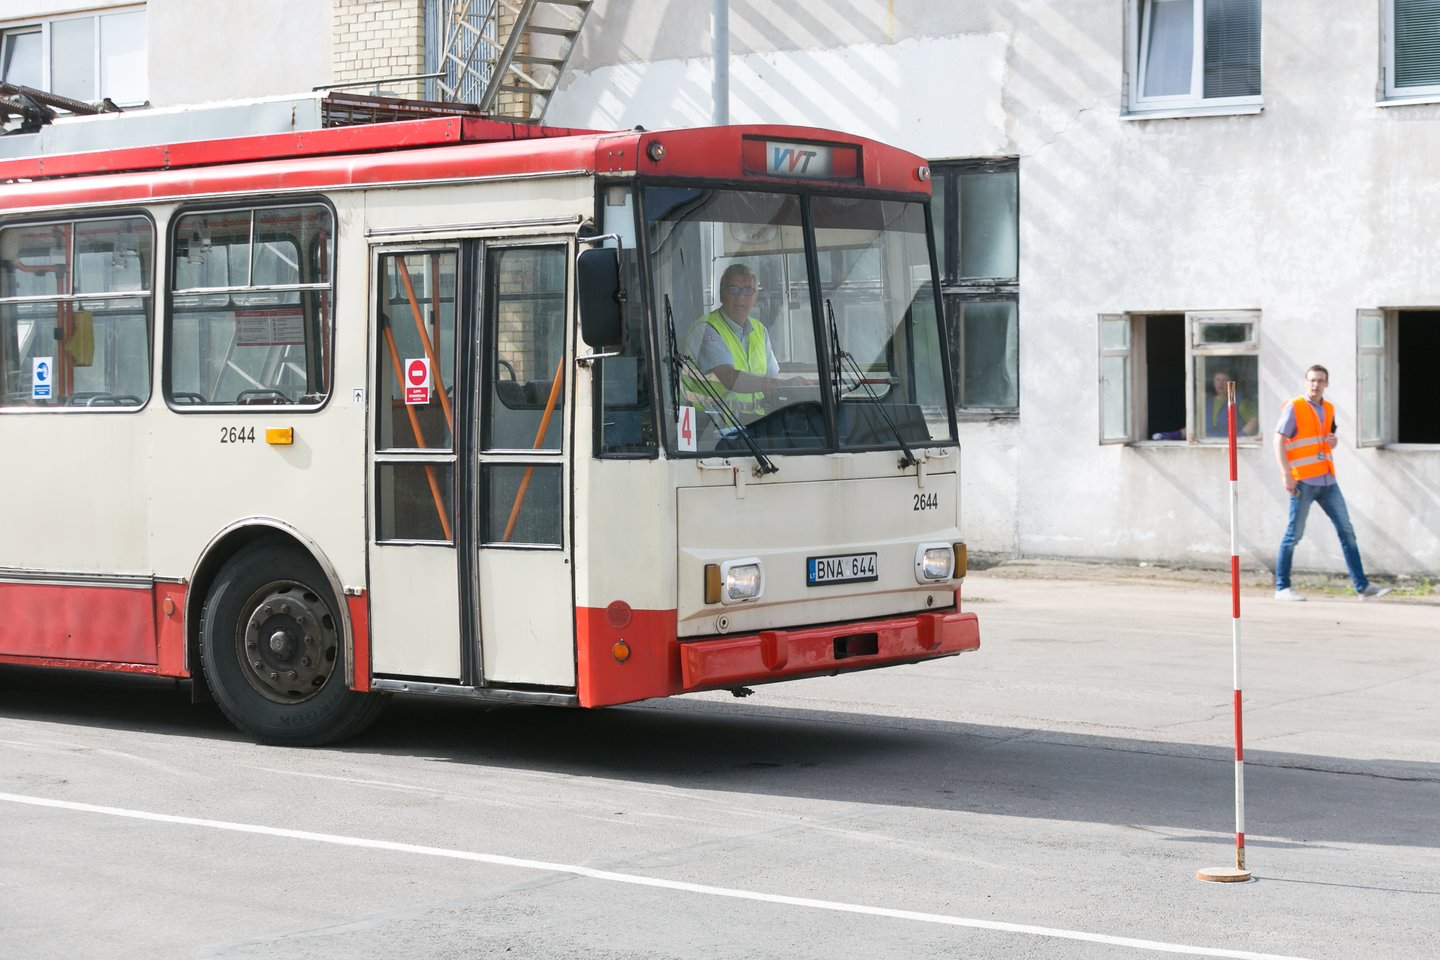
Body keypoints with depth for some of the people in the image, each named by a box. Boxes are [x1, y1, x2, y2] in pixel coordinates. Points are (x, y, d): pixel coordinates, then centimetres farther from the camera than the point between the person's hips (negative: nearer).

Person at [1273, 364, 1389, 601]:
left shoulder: (1328, 408, 14)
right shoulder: (1294, 407, -6)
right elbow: (1279, 442, -11)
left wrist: (1332, 441, 4)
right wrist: (1287, 475, -19)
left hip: (1327, 480, 7)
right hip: (1303, 481, -7)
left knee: (1346, 531, 3)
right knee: (1294, 534, -3)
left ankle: (1362, 586, 4)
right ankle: (1282, 588, 6)